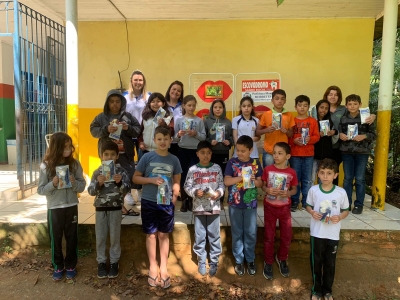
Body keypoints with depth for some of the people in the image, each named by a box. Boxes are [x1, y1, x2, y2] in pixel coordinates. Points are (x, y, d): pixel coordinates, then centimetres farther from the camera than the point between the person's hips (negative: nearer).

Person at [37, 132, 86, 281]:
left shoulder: (74, 163, -5)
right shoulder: (46, 166, -9)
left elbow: (82, 186, -2)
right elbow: (40, 190, -5)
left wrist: (74, 183, -21)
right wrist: (53, 184, -23)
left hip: (71, 207, 1)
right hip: (54, 208, -1)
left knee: (71, 237, 12)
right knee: (55, 238, 12)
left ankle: (71, 266, 29)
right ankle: (58, 266, 30)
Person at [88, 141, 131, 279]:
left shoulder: (121, 171, -3)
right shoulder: (97, 172, 1)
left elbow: (127, 189, -9)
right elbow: (91, 191, -4)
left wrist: (119, 182, -28)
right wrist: (98, 183, -23)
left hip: (116, 209, -1)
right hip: (101, 208, 2)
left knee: (115, 236, 8)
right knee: (100, 237, 10)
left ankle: (114, 262, 22)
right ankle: (101, 262, 25)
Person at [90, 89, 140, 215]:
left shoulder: (128, 116, 5)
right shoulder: (101, 117, 5)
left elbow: (138, 130, 4)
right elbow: (93, 131, -2)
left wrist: (128, 128, -15)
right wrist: (106, 129, -17)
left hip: (126, 154, 1)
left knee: (129, 177, 2)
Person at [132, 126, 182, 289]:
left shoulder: (174, 159, 0)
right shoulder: (147, 157, -6)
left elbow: (176, 181, 7)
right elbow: (135, 178, -2)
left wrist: (175, 196, -7)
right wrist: (152, 180, -16)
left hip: (167, 202, 1)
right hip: (149, 202, -1)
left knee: (164, 234, 11)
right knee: (151, 234, 10)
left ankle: (163, 268, 24)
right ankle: (153, 266, 26)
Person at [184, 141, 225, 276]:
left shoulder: (217, 168, 2)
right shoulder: (193, 169, -1)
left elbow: (222, 184, 3)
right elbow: (187, 186, 1)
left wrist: (219, 192, -15)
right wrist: (195, 192, -16)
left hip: (214, 207, 0)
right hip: (198, 207, 0)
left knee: (214, 236, 8)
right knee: (199, 236, 9)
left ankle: (214, 262, 24)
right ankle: (201, 262, 25)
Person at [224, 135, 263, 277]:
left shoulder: (256, 163, -1)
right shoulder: (232, 162, -5)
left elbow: (260, 183, 0)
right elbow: (226, 181, -13)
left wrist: (253, 180, -21)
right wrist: (242, 177, -23)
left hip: (251, 204, 1)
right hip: (235, 204, -1)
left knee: (251, 233, 10)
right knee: (237, 233, 10)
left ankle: (250, 260, 27)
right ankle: (239, 260, 25)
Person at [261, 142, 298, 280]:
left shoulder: (291, 172, -9)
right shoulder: (268, 169, -8)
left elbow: (294, 189, 1)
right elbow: (263, 185, 1)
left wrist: (288, 193, -20)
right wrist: (267, 190, -20)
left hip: (284, 207, 1)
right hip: (269, 207, 0)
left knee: (287, 236, 11)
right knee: (269, 236, 10)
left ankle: (282, 259, 37)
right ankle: (268, 262, 27)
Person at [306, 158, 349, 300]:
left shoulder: (341, 192, -11)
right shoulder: (313, 190, -9)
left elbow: (346, 210, 1)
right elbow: (308, 206, 4)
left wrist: (339, 217, -19)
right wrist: (312, 213, -17)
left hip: (333, 234, 0)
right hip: (316, 233, 0)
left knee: (330, 263, 15)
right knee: (316, 262, 13)